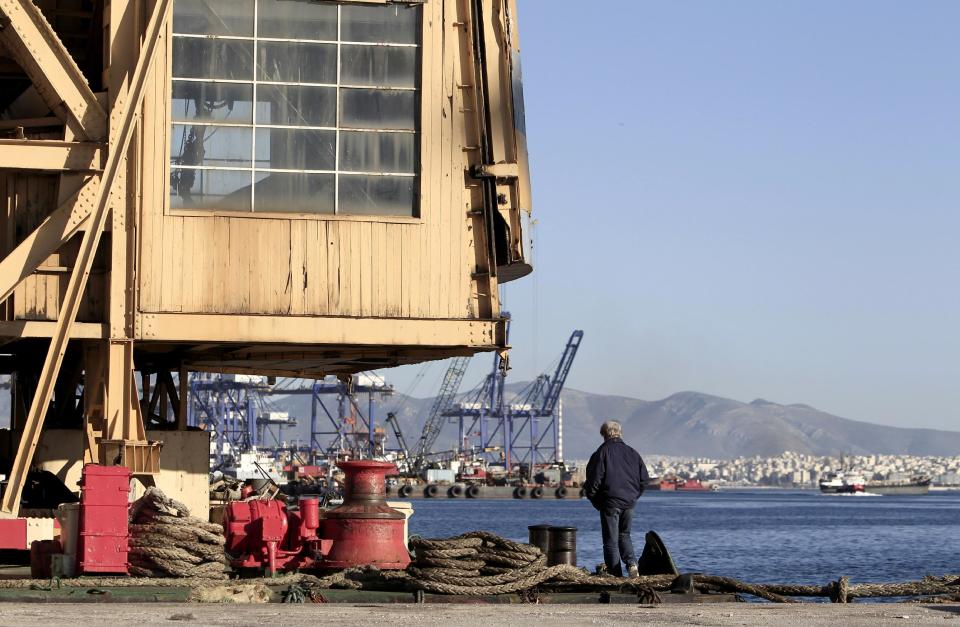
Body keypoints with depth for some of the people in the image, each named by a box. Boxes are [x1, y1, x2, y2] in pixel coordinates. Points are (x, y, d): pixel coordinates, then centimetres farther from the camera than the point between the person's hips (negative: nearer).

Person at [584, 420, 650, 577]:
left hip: (610, 503, -4)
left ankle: (616, 575, 0)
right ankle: (632, 563, -1)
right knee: (624, 535, 21)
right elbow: (644, 478, 9)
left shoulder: (602, 453, -8)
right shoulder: (632, 453, 6)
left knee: (611, 540, 3)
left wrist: (594, 500, 4)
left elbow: (593, 481, -10)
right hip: (629, 502, 5)